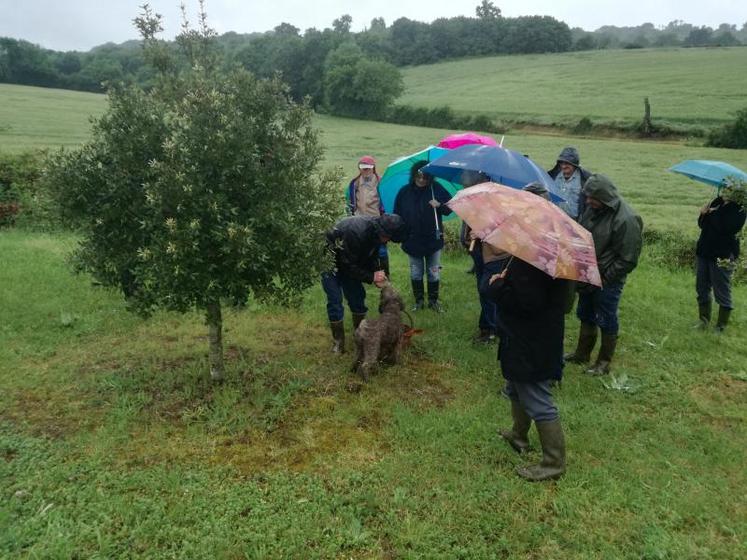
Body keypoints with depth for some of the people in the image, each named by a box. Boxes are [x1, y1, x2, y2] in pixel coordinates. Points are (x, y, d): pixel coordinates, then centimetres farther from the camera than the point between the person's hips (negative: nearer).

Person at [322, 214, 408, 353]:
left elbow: (372, 256, 3)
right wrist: (371, 277, -23)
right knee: (335, 301, -9)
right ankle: (338, 341, 4)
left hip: (348, 260, 8)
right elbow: (349, 266, -30)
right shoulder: (357, 232, -38)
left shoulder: (375, 231, -13)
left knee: (357, 296, 8)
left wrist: (378, 275, -12)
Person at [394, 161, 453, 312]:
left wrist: (440, 205, -22)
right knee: (416, 273, 11)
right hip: (412, 241, 1)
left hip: (433, 239, -1)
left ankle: (433, 300, 23)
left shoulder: (436, 188, -6)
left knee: (434, 273, 9)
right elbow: (397, 215, 1)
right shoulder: (404, 192, -3)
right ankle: (418, 301, 24)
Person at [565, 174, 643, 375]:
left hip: (608, 281, -7)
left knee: (606, 321, 6)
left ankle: (604, 363, 23)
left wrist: (604, 279, -17)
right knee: (586, 315, 20)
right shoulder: (593, 209, -1)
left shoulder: (626, 220, -23)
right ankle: (582, 353, 38)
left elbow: (627, 260, -20)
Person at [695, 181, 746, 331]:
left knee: (722, 294, 1)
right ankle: (703, 322, 26)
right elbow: (702, 225, 14)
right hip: (703, 252, 7)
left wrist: (713, 213, -13)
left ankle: (720, 327, 10)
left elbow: (724, 228, -27)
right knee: (702, 290, 14)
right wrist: (703, 214, -6)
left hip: (722, 257, -7)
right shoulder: (717, 202, 7)